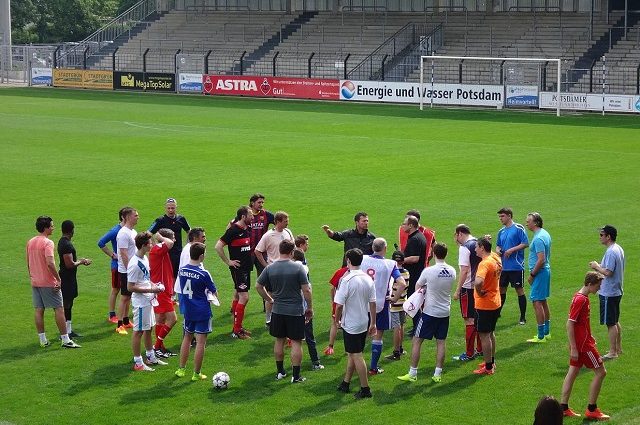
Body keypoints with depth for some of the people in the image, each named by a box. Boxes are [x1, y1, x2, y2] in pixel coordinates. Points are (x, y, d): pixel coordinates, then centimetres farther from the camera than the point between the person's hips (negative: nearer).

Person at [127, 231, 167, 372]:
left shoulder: (145, 258, 7)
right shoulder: (135, 264, -23)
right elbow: (130, 287, -23)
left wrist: (154, 285, 3)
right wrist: (150, 290, -22)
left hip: (149, 301, 9)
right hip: (140, 303, -9)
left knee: (148, 329, 20)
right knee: (138, 331, 0)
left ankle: (151, 357, 33)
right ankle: (138, 363, 8)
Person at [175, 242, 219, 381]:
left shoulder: (181, 271, -3)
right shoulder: (204, 274, -18)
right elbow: (214, 292, -8)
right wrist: (214, 298, 12)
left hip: (187, 311, 5)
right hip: (202, 312, -5)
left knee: (187, 337, 21)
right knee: (200, 342, 3)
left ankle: (181, 369, 26)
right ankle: (197, 373, 7)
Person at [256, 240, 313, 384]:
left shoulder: (270, 268, -2)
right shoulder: (298, 268, -12)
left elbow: (258, 286, 5)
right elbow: (306, 290, -12)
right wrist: (310, 308, 0)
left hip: (277, 311, 3)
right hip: (296, 311, -3)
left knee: (279, 340, 16)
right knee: (296, 342, 3)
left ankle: (280, 372, 25)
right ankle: (296, 376, 4)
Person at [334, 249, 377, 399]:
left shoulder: (347, 279, -18)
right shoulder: (368, 279, 1)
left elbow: (339, 304, -18)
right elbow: (373, 303, 4)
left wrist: (337, 320, -1)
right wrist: (373, 323, 12)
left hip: (351, 324, -7)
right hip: (364, 323, 7)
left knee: (356, 356, -1)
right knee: (352, 354, 18)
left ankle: (365, 389, 0)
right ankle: (345, 383, 28)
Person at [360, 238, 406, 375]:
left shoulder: (363, 260, -4)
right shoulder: (389, 264, -12)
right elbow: (402, 283, -22)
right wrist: (395, 298, -8)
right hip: (381, 304, -3)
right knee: (378, 335, 9)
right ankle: (373, 367, 13)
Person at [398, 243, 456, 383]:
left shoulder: (429, 271, -17)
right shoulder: (452, 272, -3)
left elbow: (417, 286, -1)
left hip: (430, 312, -5)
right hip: (445, 312, 5)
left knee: (416, 341, 5)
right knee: (441, 342, 11)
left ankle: (413, 373, 7)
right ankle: (438, 374, 14)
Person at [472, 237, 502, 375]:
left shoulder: (485, 264, -24)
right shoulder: (495, 259, 3)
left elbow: (478, 282, -42)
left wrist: (479, 292, -24)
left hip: (484, 305, -9)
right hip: (495, 303, 9)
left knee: (484, 335, 1)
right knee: (490, 333, 21)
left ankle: (488, 367, 7)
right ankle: (491, 361, 33)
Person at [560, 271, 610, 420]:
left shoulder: (581, 297, 8)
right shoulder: (580, 300, -21)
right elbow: (569, 324, -23)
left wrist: (590, 338, 24)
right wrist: (573, 348, -22)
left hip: (581, 341, 9)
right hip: (582, 344, -9)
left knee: (573, 372, 12)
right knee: (601, 372, -1)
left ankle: (563, 407, 15)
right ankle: (591, 410, 5)